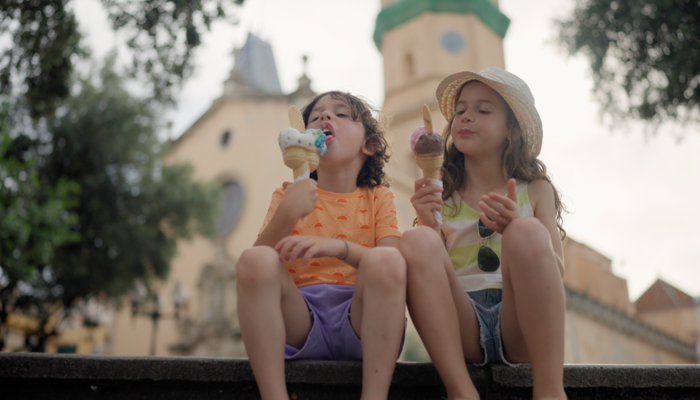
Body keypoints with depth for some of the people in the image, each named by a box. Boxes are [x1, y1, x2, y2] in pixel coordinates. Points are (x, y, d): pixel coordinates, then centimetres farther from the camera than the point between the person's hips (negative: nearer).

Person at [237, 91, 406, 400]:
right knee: (255, 260, -25)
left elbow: (392, 266, -6)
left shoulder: (378, 198, 13)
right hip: (299, 321, 1)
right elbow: (260, 269, -1)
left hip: (358, 318, 0)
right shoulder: (289, 196, 14)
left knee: (385, 262, -29)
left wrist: (337, 246, -24)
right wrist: (287, 214, -19)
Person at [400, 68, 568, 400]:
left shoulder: (536, 190, 13)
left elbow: (556, 270, 4)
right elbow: (431, 269, 6)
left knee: (528, 232, -27)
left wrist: (517, 231, -15)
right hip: (463, 324, 1)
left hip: (519, 323, 0)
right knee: (415, 241, -24)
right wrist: (429, 225, -13)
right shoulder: (441, 194, 13)